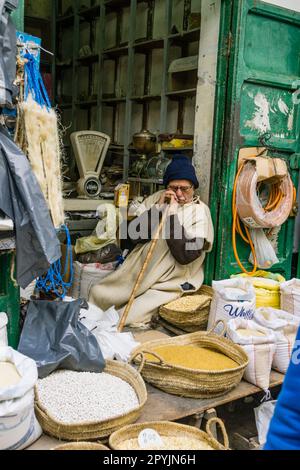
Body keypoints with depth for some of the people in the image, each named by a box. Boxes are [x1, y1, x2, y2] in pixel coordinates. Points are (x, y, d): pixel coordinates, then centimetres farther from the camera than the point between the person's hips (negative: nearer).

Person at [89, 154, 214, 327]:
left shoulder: (199, 211, -8)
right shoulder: (157, 199, 4)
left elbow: (185, 255, -20)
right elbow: (134, 235, -5)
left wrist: (172, 215, -20)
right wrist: (158, 208, -14)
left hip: (169, 284, -5)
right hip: (138, 272, 5)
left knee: (131, 317, -21)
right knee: (97, 293, -4)